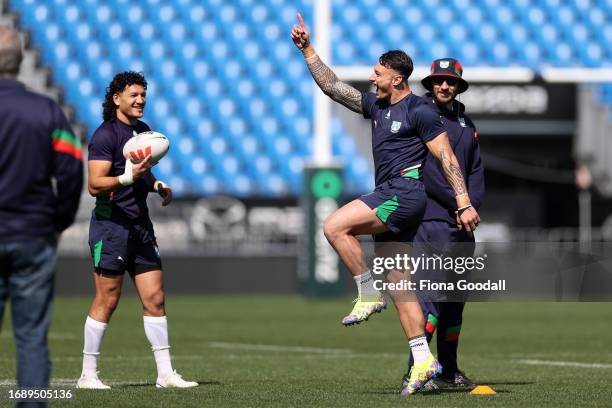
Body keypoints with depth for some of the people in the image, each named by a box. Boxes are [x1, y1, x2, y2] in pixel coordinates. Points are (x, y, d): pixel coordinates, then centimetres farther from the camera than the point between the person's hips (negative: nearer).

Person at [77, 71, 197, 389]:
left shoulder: (144, 131, 15)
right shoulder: (105, 134, -11)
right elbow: (95, 185, -18)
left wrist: (157, 185, 12)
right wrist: (129, 177, -30)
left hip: (140, 224, 8)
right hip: (111, 223, -8)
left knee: (154, 298, 4)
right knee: (107, 301, -4)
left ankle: (165, 374, 6)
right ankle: (88, 375, 4)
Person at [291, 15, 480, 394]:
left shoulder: (419, 111, -7)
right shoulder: (376, 105, 16)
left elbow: (447, 157, -9)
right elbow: (332, 86, 22)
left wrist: (464, 204, -15)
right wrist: (307, 49, 17)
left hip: (405, 191, -9)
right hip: (388, 196, 9)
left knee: (335, 226, -20)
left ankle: (369, 295, -10)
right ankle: (423, 360, 4)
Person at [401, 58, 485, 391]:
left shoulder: (466, 124, 18)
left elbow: (476, 170, 15)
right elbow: (425, 170, -12)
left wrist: (471, 206, -2)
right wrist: (457, 203, -12)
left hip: (461, 225, 7)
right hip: (432, 219, -7)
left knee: (455, 299, 10)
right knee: (432, 293, -15)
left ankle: (449, 371, 17)